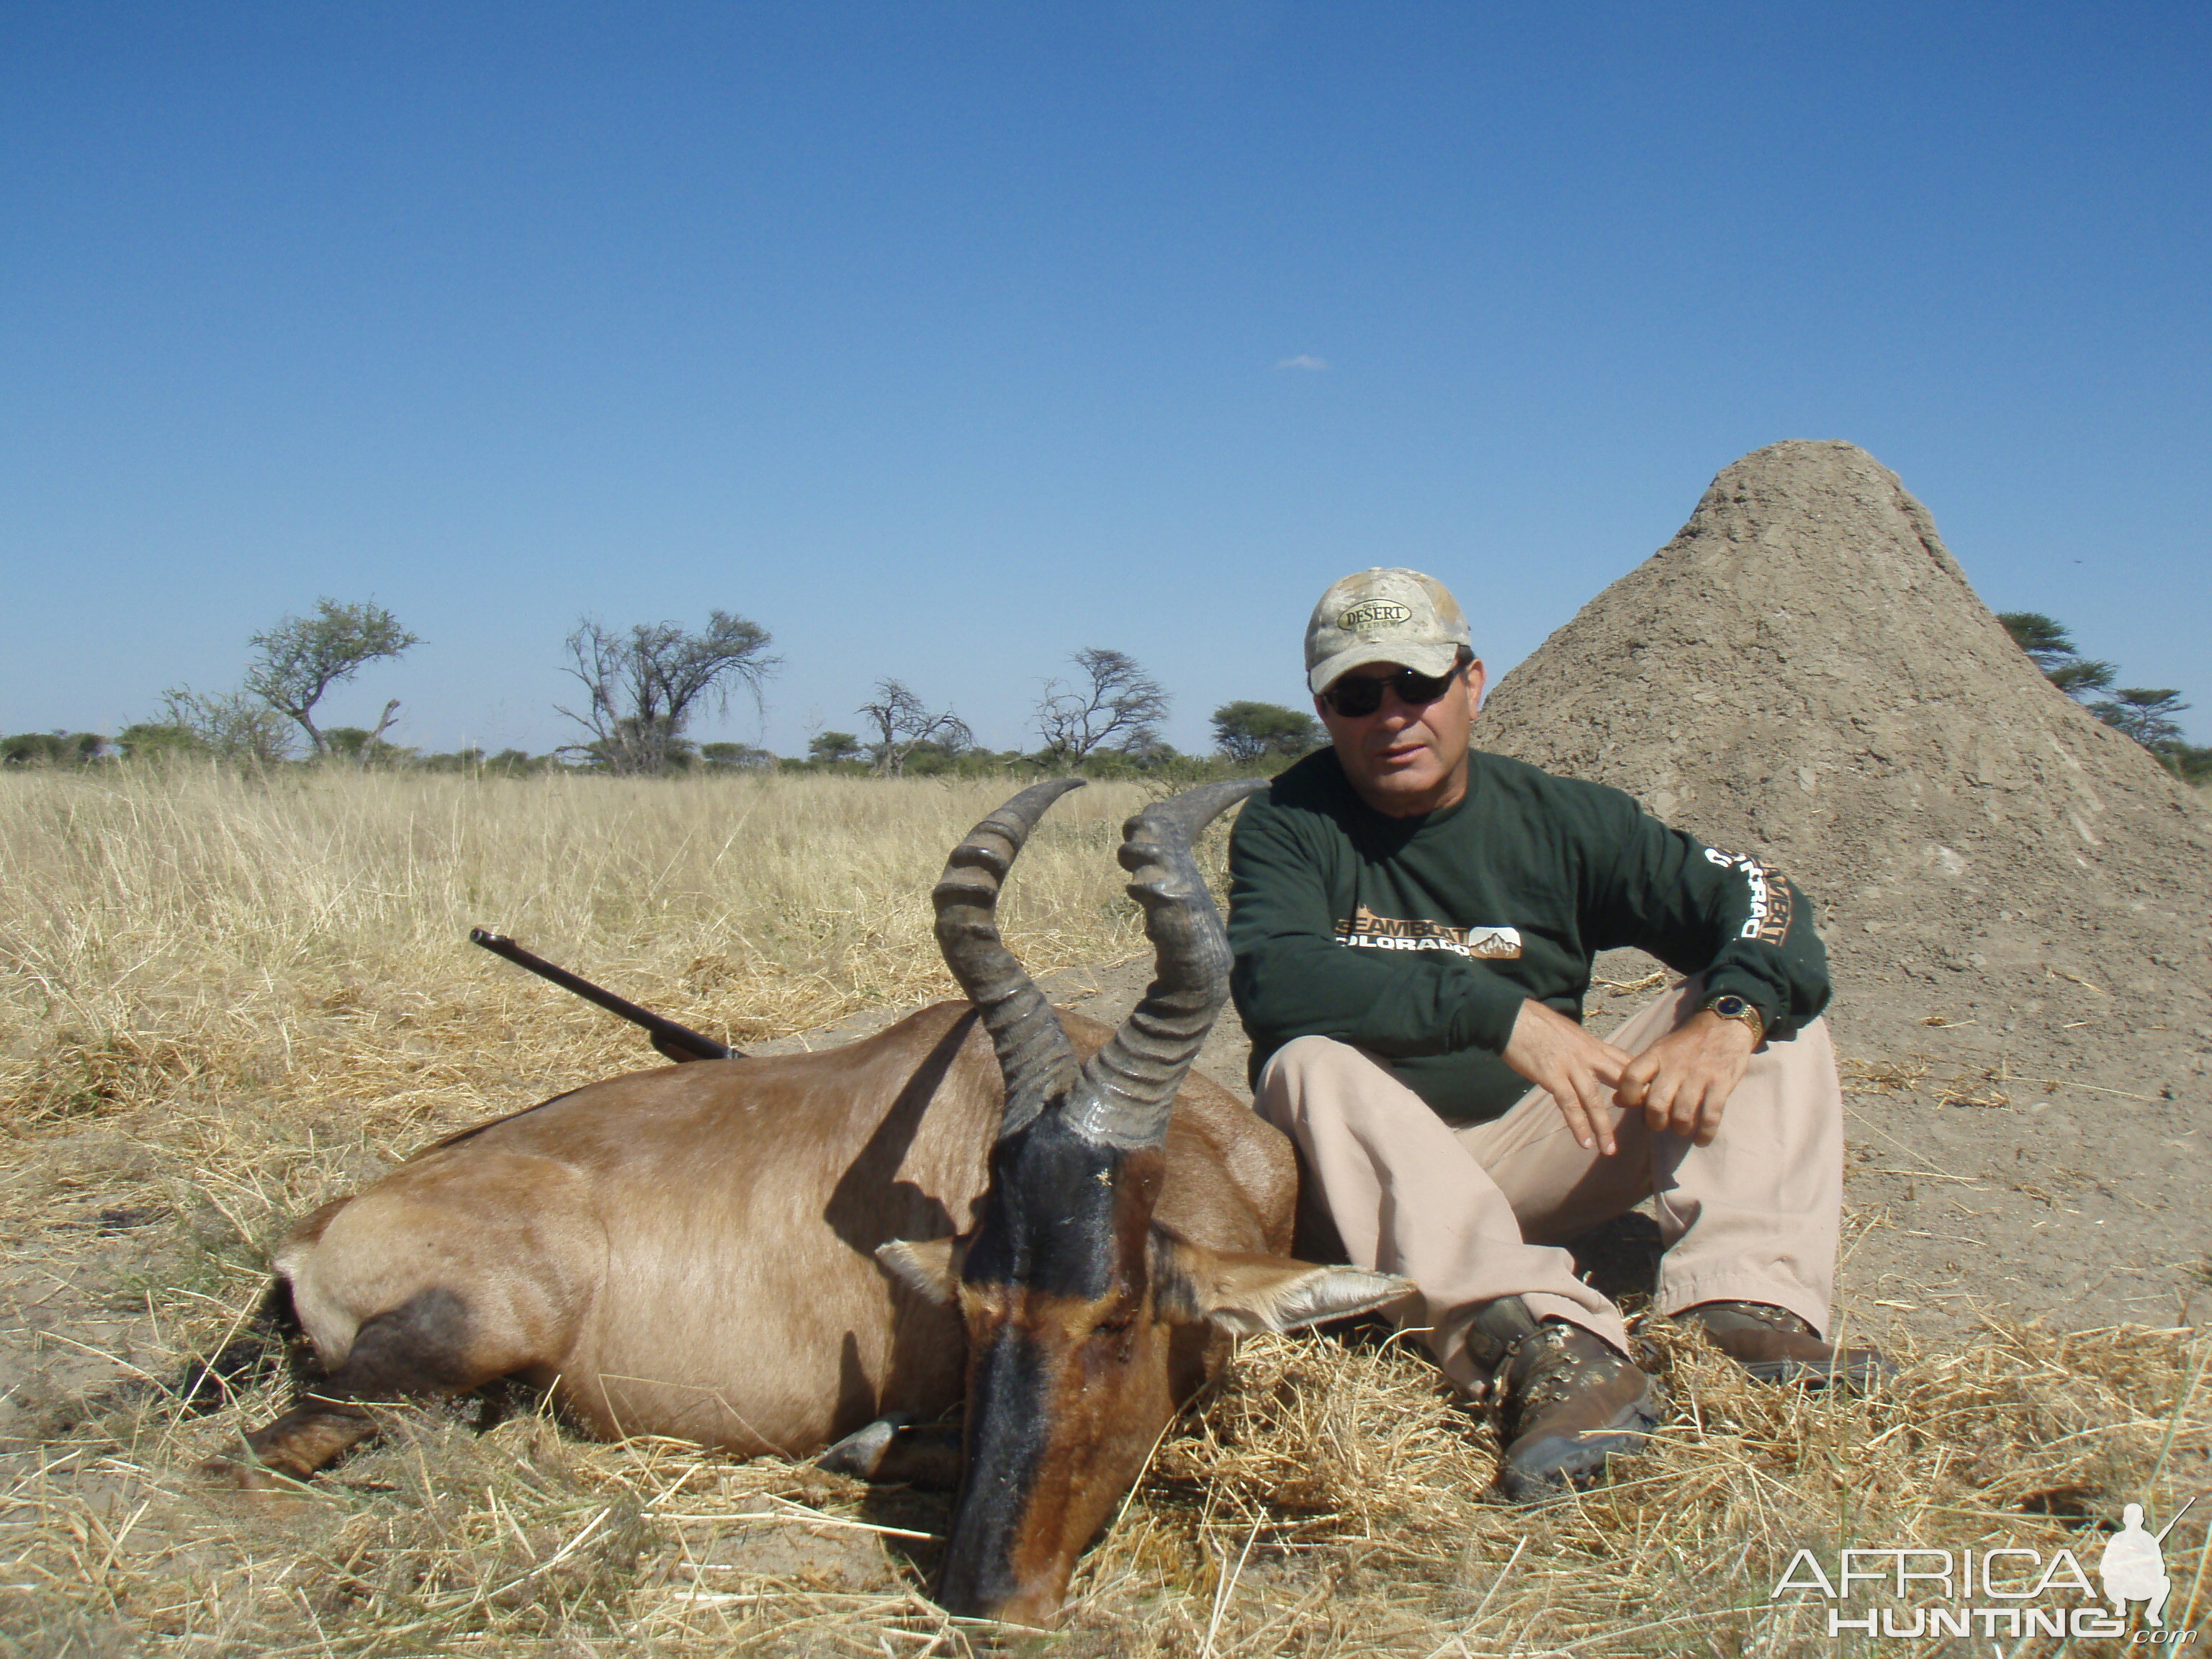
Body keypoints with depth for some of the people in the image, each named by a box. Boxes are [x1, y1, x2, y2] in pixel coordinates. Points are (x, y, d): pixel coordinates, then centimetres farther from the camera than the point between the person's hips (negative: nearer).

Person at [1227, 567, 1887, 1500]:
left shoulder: (1561, 820, 1)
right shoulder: (1290, 825, -7)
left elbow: (1755, 899, -4)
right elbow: (1271, 977, -26)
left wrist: (1729, 1015, -27)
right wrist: (1498, 1012, -34)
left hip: (1534, 1155, 3)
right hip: (1376, 1177, -3)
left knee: (1769, 1007, -7)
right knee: (1311, 1065, -34)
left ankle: (1748, 1310, -31)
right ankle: (1544, 1344, -50)